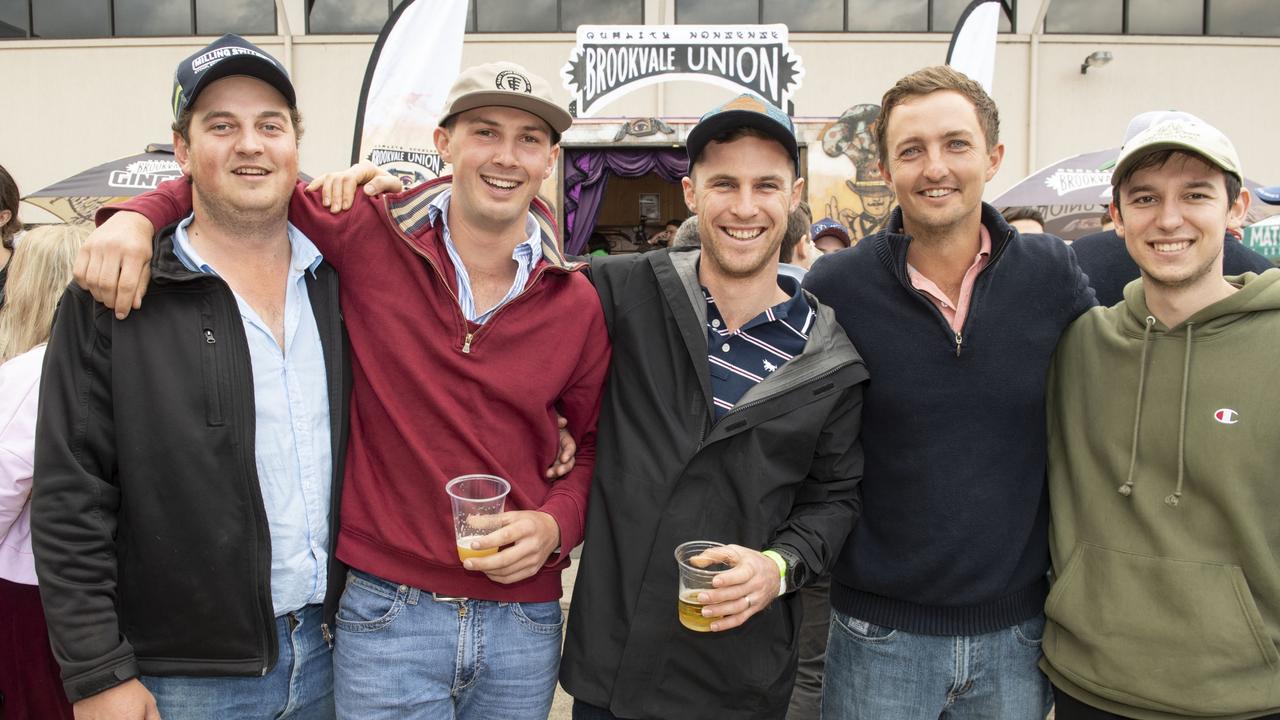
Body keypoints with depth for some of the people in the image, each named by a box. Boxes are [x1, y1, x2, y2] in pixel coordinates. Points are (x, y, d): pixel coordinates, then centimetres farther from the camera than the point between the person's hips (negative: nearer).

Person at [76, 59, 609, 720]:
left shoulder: (576, 303, -2)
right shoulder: (369, 237, -7)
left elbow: (599, 442, 9)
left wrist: (556, 523, -7)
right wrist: (139, 215, -12)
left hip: (524, 622, 3)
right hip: (388, 612, -2)